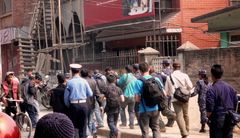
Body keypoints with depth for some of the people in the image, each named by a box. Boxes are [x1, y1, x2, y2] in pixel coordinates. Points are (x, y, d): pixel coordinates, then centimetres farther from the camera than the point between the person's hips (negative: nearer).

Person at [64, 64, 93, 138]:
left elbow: (66, 96, -2)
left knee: (73, 126, 8)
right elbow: (90, 94, -1)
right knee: (83, 126, 10)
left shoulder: (69, 82, -7)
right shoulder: (84, 81, -3)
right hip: (84, 104, 2)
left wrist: (68, 105, 15)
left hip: (73, 105, -2)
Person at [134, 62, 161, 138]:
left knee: (145, 132, 7)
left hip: (144, 110, -3)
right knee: (156, 129, 16)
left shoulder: (138, 82, -12)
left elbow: (137, 99, -15)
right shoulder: (156, 79, -1)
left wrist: (142, 100, 6)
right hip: (155, 109, 3)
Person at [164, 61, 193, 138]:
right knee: (185, 115, 18)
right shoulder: (184, 75, -4)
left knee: (179, 116, -3)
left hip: (175, 99, -1)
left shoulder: (169, 77, 0)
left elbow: (166, 90, 4)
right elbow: (190, 86, -10)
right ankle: (187, 131, 31)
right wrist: (187, 92, 11)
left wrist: (170, 94, 24)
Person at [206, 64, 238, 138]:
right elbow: (235, 102, 9)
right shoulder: (230, 87, 5)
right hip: (230, 120, 6)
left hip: (217, 119, -5)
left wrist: (208, 118, -2)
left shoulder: (212, 90, -14)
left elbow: (210, 108, -18)